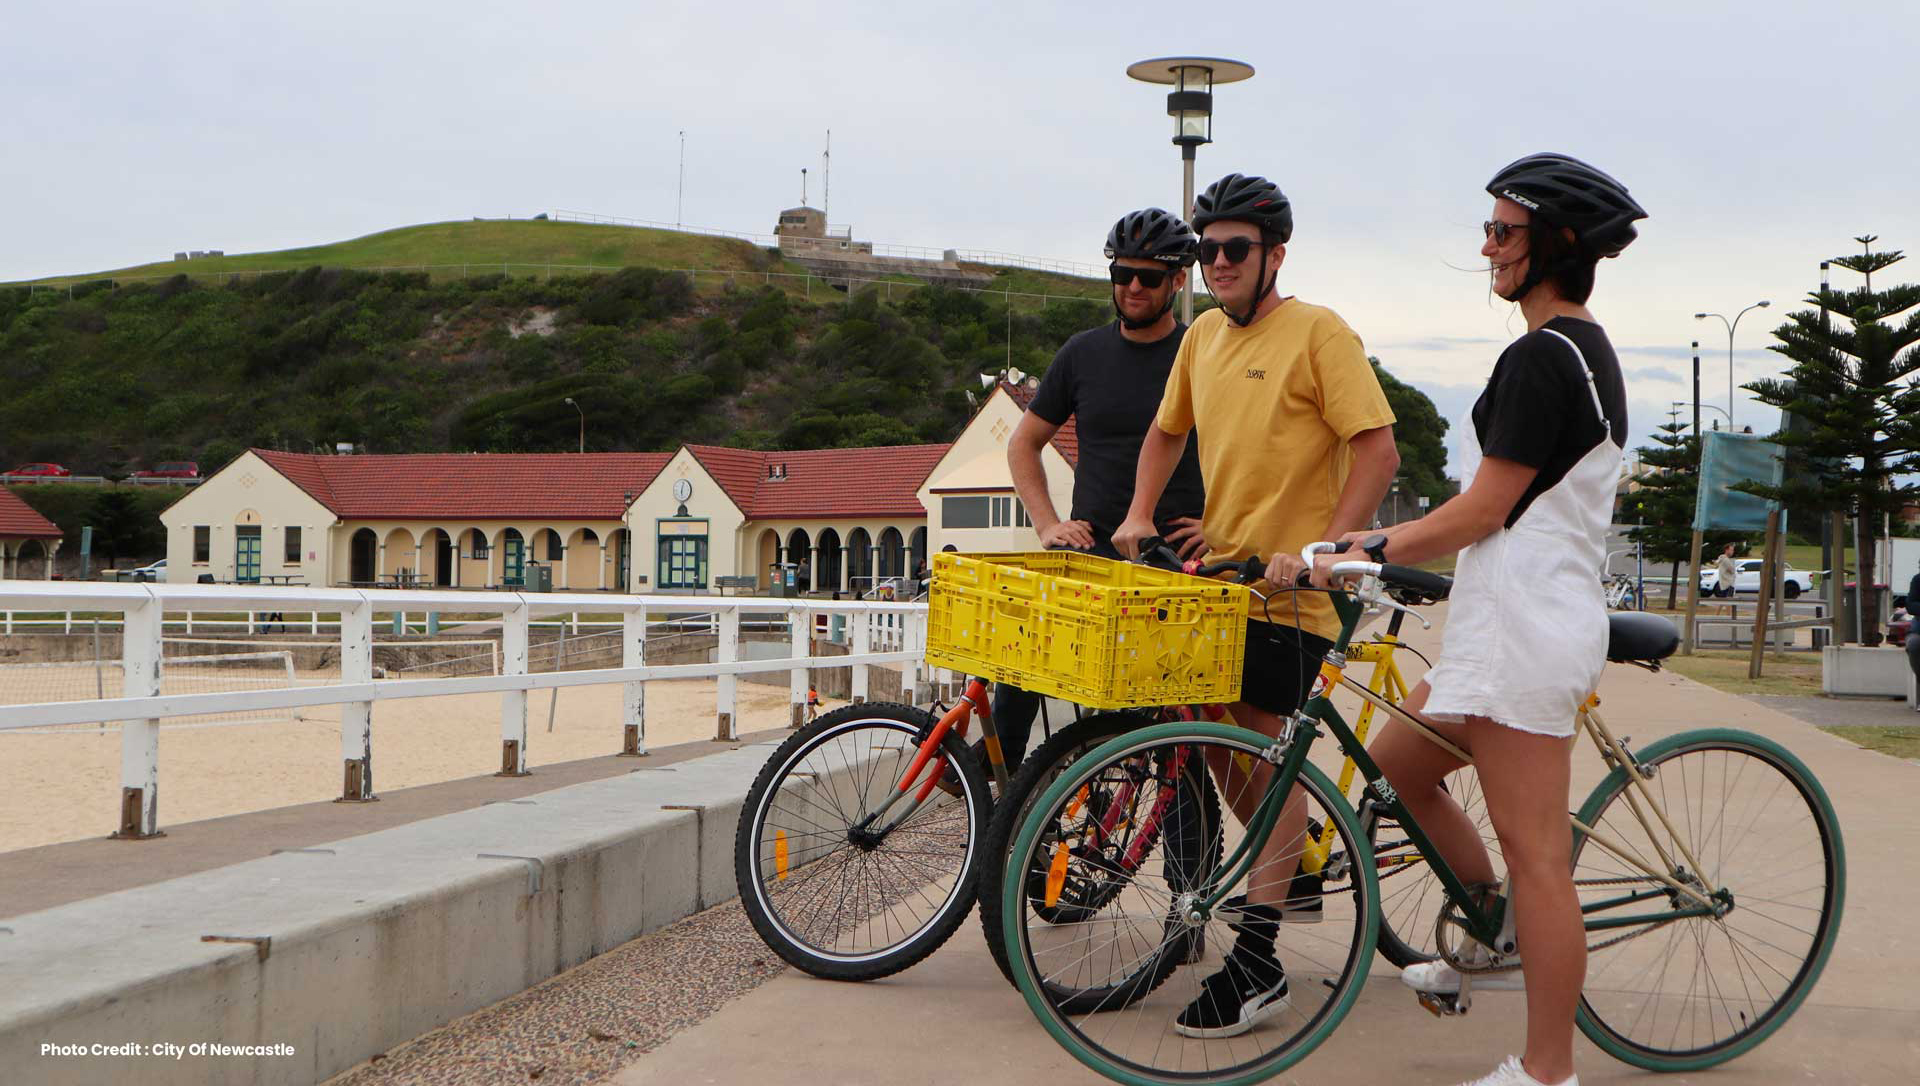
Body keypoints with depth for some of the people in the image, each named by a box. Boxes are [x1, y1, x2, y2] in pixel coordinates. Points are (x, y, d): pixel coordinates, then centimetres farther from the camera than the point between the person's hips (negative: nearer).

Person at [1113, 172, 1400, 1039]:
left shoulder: (1317, 333, -10)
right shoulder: (1204, 335, 12)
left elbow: (1379, 450, -15)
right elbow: (1166, 431, 25)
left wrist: (1319, 550, -23)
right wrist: (1138, 515, 10)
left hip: (1288, 583, -7)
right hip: (1219, 565, 7)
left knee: (1263, 744, -7)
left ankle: (1256, 962, -2)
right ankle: (1294, 876, 35)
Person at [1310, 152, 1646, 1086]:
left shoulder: (1541, 357, -15)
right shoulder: (1587, 349, 17)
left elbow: (1484, 510, -17)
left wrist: (1361, 556, -12)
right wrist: (1393, 539, 21)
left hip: (1522, 625, -11)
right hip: (1527, 616, 11)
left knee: (1533, 852, -4)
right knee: (1395, 763, 20)